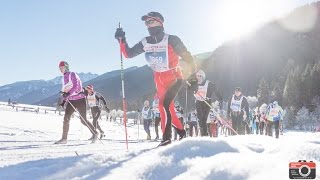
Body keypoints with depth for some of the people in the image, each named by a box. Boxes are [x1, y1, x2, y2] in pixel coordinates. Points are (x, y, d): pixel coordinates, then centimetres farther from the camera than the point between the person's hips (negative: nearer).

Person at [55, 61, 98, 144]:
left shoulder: (72, 74, -9)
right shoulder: (64, 78, 14)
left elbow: (76, 87, -21)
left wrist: (68, 94, -32)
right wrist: (64, 101, 12)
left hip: (80, 99, -7)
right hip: (71, 101, 7)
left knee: (83, 120, -5)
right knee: (66, 119, -6)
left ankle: (95, 133, 13)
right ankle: (64, 139, -3)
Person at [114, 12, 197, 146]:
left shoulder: (171, 40, -17)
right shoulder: (145, 42, -2)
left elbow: (187, 57, -13)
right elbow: (128, 54, 8)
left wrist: (193, 78, -13)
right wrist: (122, 40, -10)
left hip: (174, 78, -6)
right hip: (159, 81, 6)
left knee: (164, 104, -22)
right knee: (168, 109, 11)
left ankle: (166, 137, -16)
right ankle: (181, 132, 29)